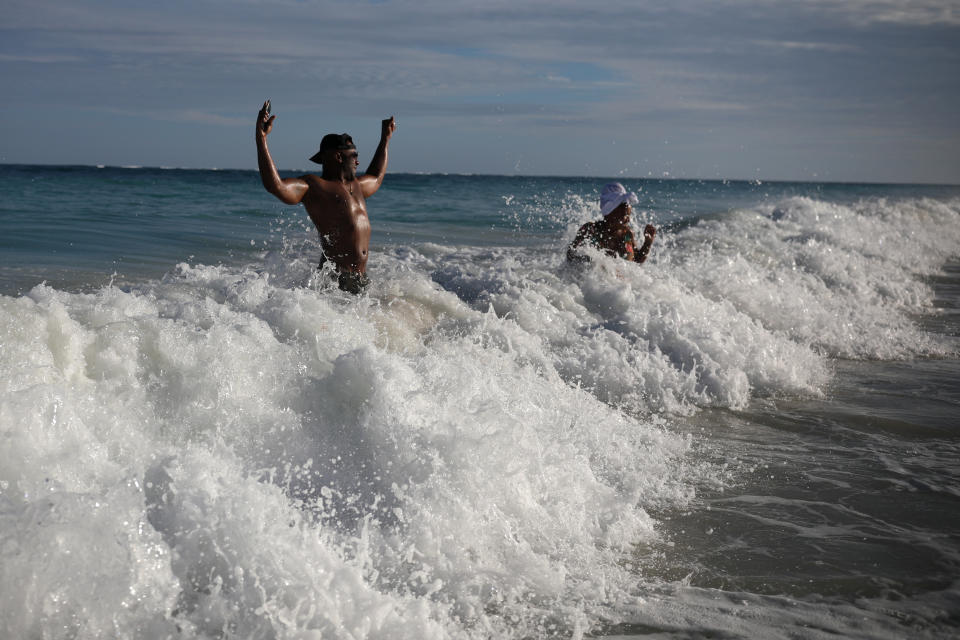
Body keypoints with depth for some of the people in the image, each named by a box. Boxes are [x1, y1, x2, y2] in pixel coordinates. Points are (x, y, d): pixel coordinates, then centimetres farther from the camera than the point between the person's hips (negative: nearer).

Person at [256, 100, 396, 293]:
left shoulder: (355, 185, 22)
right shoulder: (313, 185, -5)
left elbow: (376, 178, 45)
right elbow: (275, 185, -21)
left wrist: (385, 138, 50)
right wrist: (261, 139, -25)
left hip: (361, 278, 8)